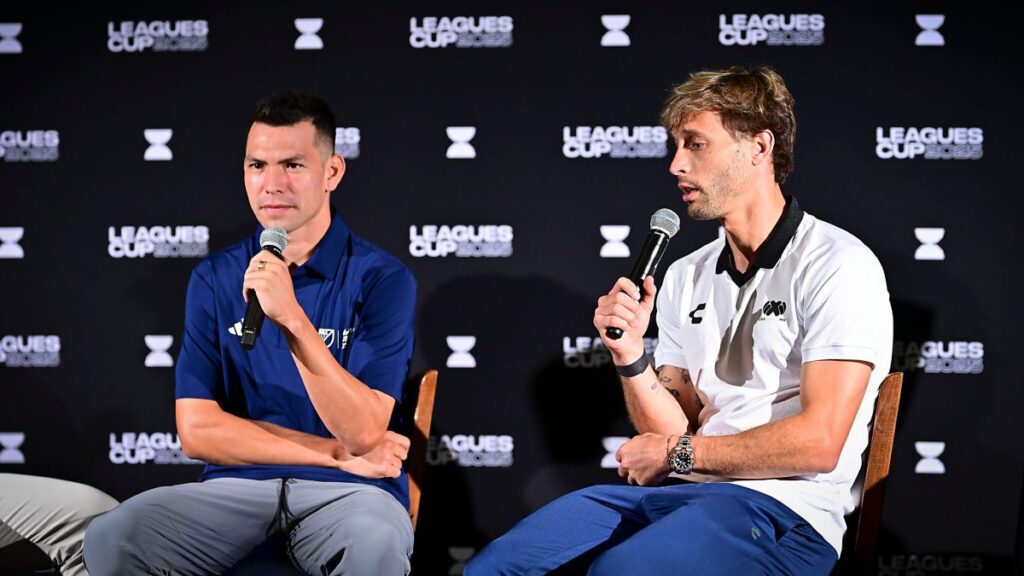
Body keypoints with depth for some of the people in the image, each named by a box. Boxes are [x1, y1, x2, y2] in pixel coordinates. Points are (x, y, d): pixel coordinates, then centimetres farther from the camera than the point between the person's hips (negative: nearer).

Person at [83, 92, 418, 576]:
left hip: (345, 494, -3)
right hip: (236, 487, 3)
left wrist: (292, 319, -24)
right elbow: (198, 431, 1)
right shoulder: (213, 280, 7)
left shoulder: (381, 278, -3)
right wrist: (338, 454, -5)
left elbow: (362, 432, -13)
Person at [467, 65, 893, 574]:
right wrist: (630, 358, -6)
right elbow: (672, 431, 13)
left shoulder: (838, 266, -6)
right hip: (682, 493, 6)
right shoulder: (684, 277, 16)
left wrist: (679, 452, -3)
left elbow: (818, 443, -14)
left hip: (785, 509, -6)